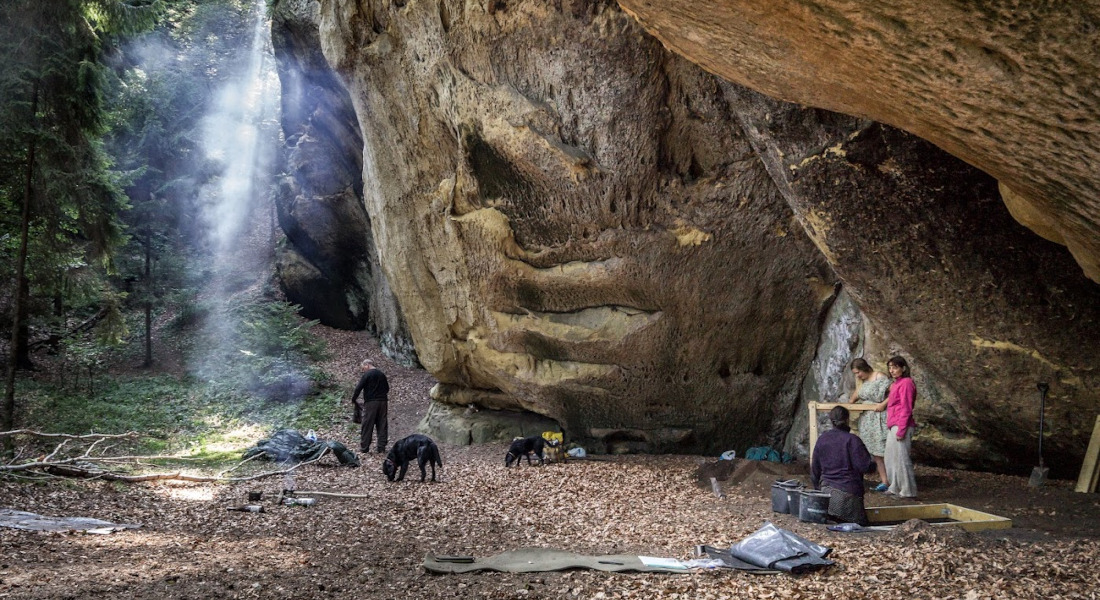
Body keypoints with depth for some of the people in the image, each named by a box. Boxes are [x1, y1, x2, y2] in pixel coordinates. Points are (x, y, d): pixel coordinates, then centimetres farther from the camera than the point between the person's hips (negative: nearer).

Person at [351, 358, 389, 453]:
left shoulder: (366, 375, -7)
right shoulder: (382, 374, 11)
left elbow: (358, 388, -10)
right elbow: (387, 388, 18)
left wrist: (353, 399, 3)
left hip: (371, 403, -5)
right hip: (383, 402, 5)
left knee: (367, 426, 0)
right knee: (382, 425, 8)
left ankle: (364, 448, 1)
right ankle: (381, 447, 8)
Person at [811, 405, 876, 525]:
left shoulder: (822, 439, 7)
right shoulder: (852, 440, -9)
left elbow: (815, 469, 13)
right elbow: (865, 466, -13)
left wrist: (818, 488, 26)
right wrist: (873, 464, 10)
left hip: (826, 489, 5)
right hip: (848, 492, -5)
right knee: (860, 523, 5)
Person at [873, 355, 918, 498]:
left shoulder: (906, 383, -11)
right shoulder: (896, 384, 17)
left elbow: (906, 409, -15)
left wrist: (901, 430, -17)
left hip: (901, 426, -10)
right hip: (893, 426, 10)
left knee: (901, 458, -5)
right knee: (891, 458, 15)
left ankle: (908, 491, 3)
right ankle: (896, 488, 23)